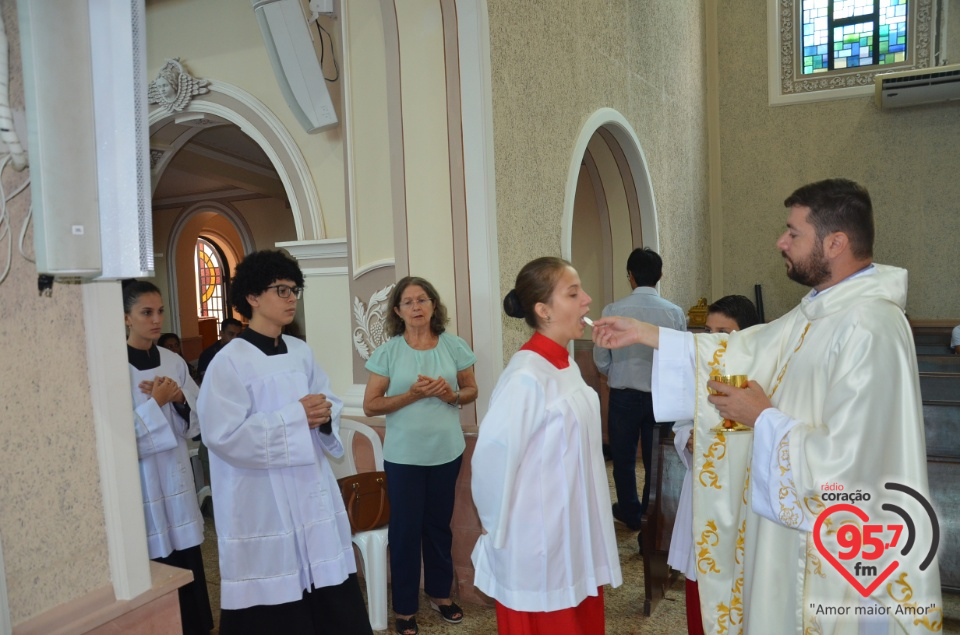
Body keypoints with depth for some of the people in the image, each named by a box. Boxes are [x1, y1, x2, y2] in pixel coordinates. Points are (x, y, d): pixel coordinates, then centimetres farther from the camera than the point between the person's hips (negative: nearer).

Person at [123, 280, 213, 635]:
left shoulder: (174, 362, 5)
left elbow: (195, 422, 9)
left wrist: (179, 399, -9)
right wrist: (155, 403, -17)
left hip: (176, 475, 5)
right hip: (140, 481, -5)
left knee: (188, 565, 11)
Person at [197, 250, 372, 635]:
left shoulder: (301, 352, 7)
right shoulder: (229, 362, -12)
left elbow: (329, 402, 14)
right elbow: (224, 436, -19)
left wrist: (324, 417, -9)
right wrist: (295, 416, -20)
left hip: (311, 491, 6)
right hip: (262, 504, -6)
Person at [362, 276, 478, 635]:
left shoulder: (453, 346, -3)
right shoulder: (388, 352, -8)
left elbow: (471, 390, 6)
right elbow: (370, 406, -8)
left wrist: (452, 396, -16)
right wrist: (413, 395, -21)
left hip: (447, 451, 2)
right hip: (404, 455, -2)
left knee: (439, 524, 17)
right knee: (405, 528, 7)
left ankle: (440, 592, 36)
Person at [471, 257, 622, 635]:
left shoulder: (567, 365, 3)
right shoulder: (527, 377, -24)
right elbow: (491, 461, -22)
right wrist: (499, 531, -9)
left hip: (575, 536, 8)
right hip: (541, 546, -8)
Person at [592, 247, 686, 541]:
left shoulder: (613, 311, -12)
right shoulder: (675, 313, -9)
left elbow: (601, 359, -5)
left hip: (623, 395, 0)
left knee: (623, 457, 19)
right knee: (656, 460, 10)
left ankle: (630, 513, 37)